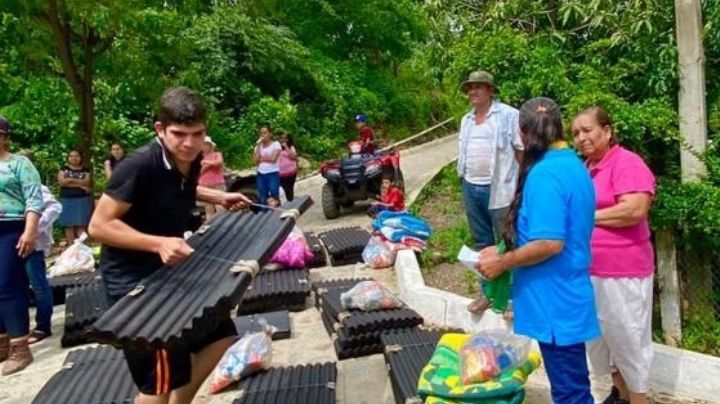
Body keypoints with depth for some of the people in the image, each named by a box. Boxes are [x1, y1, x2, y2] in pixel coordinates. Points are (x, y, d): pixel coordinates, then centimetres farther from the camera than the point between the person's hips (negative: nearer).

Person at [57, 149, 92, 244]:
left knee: (81, 224, -4)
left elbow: (87, 182, -7)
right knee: (69, 224, -1)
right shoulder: (64, 169, 8)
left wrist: (70, 180, -13)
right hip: (67, 200, 0)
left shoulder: (85, 170, 9)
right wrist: (80, 185, -10)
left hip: (82, 200, 0)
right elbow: (61, 182, -8)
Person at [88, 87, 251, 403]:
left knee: (220, 335, 16)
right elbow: (99, 225, -23)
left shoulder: (191, 160, -1)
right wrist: (159, 243, -33)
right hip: (132, 280, -8)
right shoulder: (139, 165, -25)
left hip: (171, 270, 8)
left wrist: (219, 197, 9)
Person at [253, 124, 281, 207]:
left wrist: (261, 159, -3)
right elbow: (256, 160, -1)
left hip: (273, 174, -5)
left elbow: (273, 159, -12)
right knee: (262, 199, 6)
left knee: (274, 198, -7)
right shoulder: (258, 146, 13)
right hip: (261, 175, 5)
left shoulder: (276, 144, 0)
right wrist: (258, 146, -3)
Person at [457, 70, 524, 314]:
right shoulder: (466, 120, 14)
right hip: (471, 188, 7)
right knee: (481, 243, 14)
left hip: (499, 189, -7)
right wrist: (466, 185, 16)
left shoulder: (508, 115, -7)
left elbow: (522, 152, -8)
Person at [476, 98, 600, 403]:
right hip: (568, 295, 10)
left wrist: (502, 263, -15)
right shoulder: (575, 165, 9)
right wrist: (504, 251, 15)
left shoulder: (544, 174, -22)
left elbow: (550, 243, -29)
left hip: (555, 301, -10)